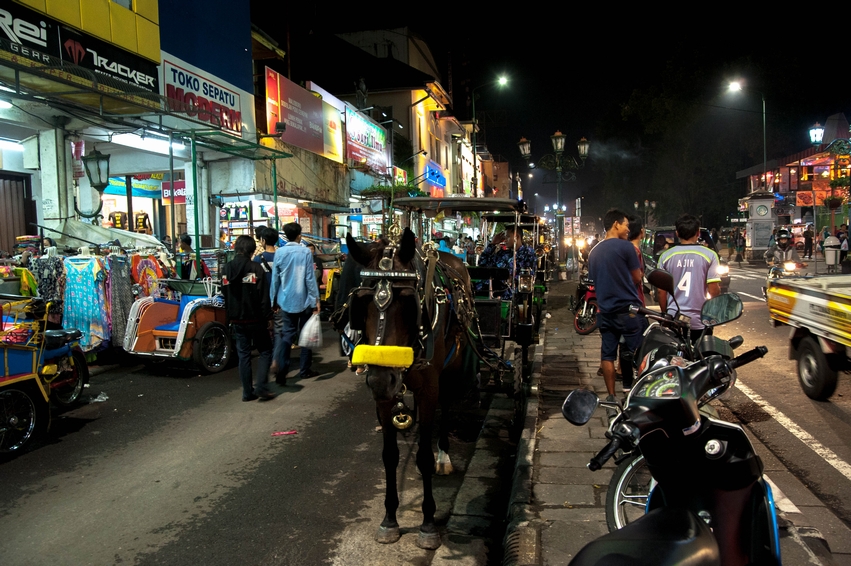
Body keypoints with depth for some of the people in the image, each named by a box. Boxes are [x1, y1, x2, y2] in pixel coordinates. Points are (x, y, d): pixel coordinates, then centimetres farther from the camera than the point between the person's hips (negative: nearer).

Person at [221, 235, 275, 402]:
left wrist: (230, 316, 18)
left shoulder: (226, 268, 6)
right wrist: (268, 317, -6)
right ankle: (261, 387, -2)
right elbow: (264, 296, -14)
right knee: (265, 351, 8)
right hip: (255, 318, -5)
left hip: (236, 320, 5)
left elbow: (225, 295, 12)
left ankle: (248, 391, 13)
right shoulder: (255, 268, -12)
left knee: (243, 355, 11)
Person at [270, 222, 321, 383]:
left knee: (287, 333, 8)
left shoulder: (279, 252, -1)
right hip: (304, 300, -2)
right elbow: (310, 278, -9)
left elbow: (275, 278, 3)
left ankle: (278, 364, -11)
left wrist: (274, 299, 13)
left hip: (287, 300, 2)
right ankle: (305, 369, 16)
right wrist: (316, 299, -4)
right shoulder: (305, 252, -8)